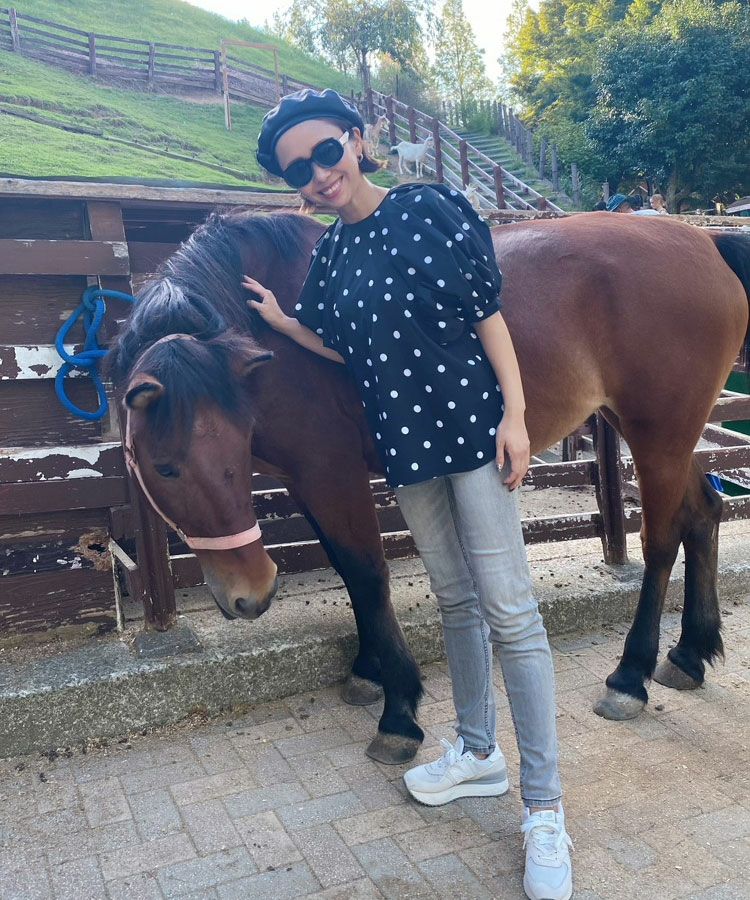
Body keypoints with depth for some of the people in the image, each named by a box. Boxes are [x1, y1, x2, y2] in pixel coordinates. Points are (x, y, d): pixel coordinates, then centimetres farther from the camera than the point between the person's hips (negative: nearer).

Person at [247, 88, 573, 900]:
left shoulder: (429, 209, -7)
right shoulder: (330, 253, 7)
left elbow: (488, 314, -8)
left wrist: (514, 414, -15)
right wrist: (280, 321, 8)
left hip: (469, 426, -5)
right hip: (404, 443, 6)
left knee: (508, 610, -5)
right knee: (456, 601, 16)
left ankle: (544, 810, 4)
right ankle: (478, 754, 33)